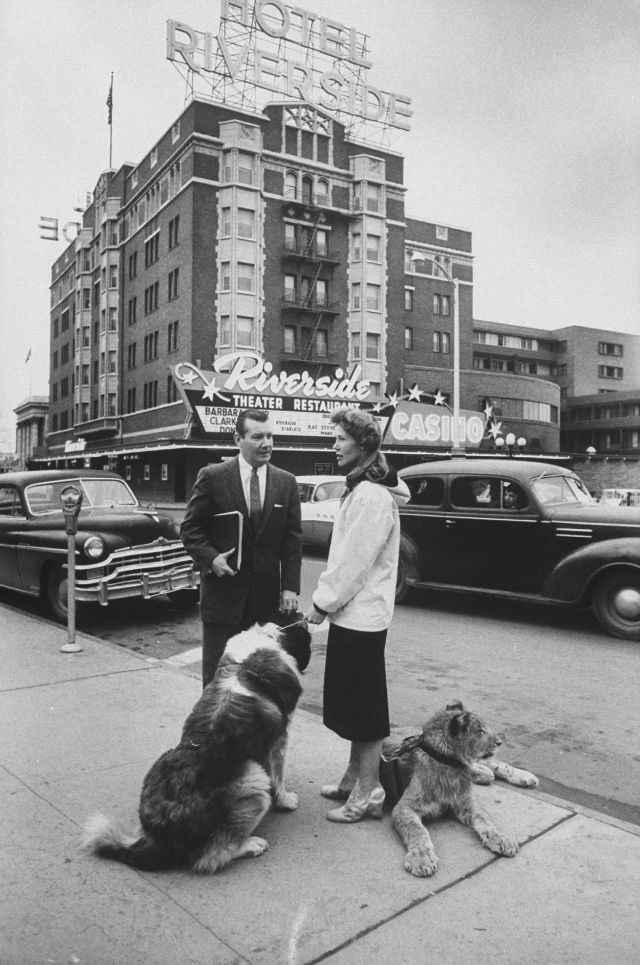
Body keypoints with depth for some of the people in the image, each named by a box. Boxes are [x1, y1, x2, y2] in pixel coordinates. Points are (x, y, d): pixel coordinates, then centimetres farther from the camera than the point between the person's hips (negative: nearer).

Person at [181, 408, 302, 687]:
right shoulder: (212, 477, -4)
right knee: (217, 676, 8)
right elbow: (190, 528, 0)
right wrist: (211, 558, -17)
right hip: (222, 593, -2)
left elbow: (293, 539, 3)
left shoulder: (286, 482, 3)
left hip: (267, 595, 2)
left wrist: (291, 587, -4)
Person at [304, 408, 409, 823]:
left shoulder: (371, 496, -20)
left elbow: (353, 561, -21)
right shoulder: (362, 489, 12)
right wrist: (327, 599, 13)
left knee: (364, 709, 2)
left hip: (360, 616, -10)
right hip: (353, 613, 10)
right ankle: (355, 778, 32)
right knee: (353, 704, 19)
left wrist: (323, 602, -12)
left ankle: (368, 793, 16)